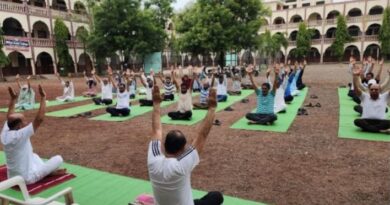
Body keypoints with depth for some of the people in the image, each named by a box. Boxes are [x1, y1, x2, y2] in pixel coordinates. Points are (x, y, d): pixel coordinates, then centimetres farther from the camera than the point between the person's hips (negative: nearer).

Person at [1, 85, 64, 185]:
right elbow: (39, 119, -31)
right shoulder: (19, 136, -29)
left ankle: (47, 171, 22)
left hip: (12, 178, 8)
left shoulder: (4, 135, -7)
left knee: (34, 156, 34)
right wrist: (43, 97, -27)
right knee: (58, 159, -3)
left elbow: (9, 117, 11)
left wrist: (13, 98, 11)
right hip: (27, 179, -8)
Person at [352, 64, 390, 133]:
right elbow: (356, 89, -1)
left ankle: (368, 128, -32)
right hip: (366, 121, 0)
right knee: (357, 121, -35)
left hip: (380, 121, 1)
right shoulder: (365, 96, 14)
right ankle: (381, 130, -36)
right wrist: (356, 76, -15)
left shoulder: (384, 97, 18)